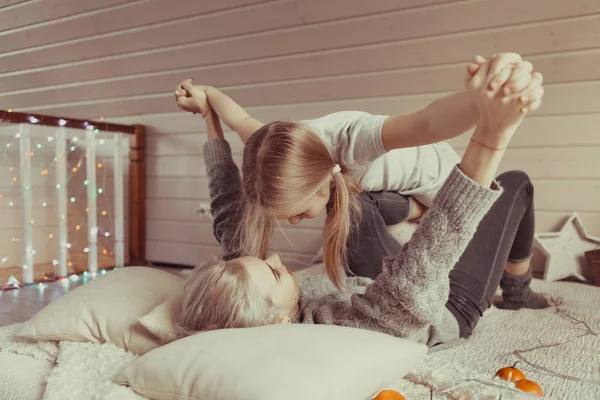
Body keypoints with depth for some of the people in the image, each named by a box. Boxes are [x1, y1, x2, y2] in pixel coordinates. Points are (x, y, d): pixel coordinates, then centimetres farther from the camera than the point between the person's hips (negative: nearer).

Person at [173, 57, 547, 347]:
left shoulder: (236, 303, -28)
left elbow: (229, 218, -18)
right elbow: (418, 274, -59)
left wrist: (212, 121, -12)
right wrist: (492, 136, -69)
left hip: (376, 279, 6)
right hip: (453, 306, -5)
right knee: (516, 184, 4)